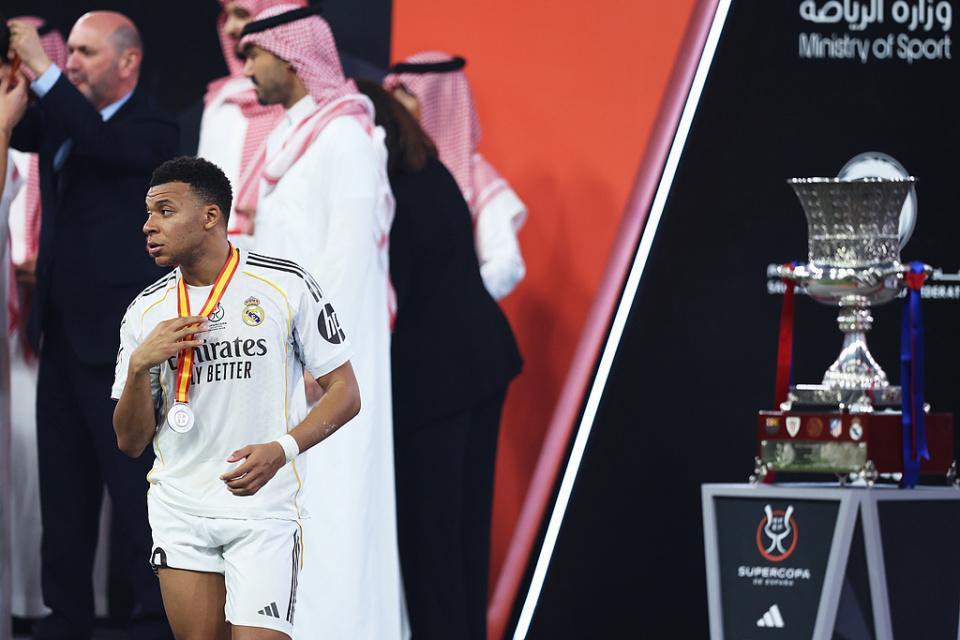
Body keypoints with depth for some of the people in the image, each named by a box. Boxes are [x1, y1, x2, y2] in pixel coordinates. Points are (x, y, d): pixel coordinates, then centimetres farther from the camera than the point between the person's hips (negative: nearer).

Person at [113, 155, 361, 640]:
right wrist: (139, 365, -11)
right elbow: (131, 442, 6)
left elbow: (345, 393, -3)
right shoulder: (146, 312, 6)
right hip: (179, 509, 4)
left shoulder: (286, 286, -5)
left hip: (265, 510, -4)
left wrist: (281, 449, -19)